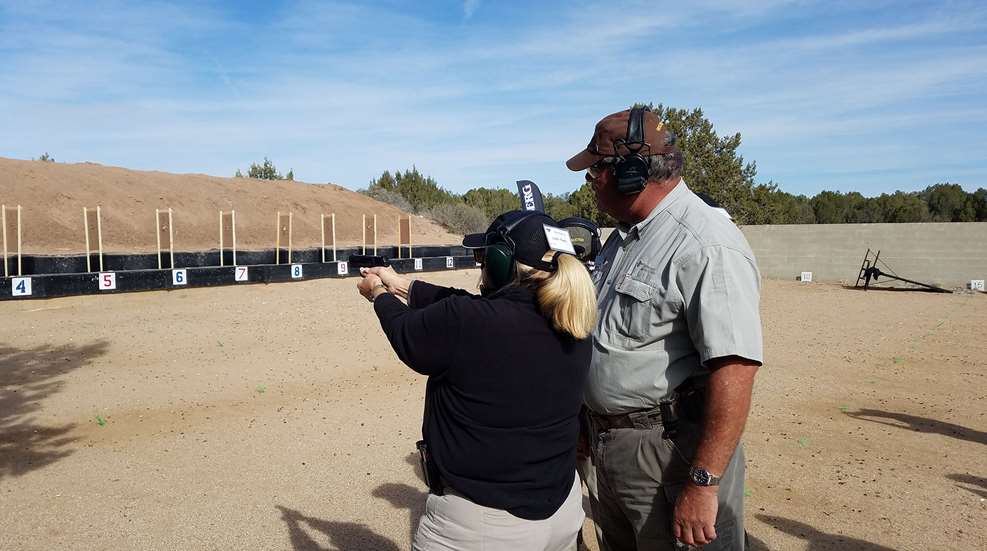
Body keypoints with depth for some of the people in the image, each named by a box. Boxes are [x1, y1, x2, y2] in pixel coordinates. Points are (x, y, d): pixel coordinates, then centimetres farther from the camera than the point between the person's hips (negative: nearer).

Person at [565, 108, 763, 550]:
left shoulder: (705, 247, -21)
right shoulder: (625, 235, 10)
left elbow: (735, 370, -27)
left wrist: (702, 484, -28)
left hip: (669, 449, -9)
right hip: (607, 444, 9)